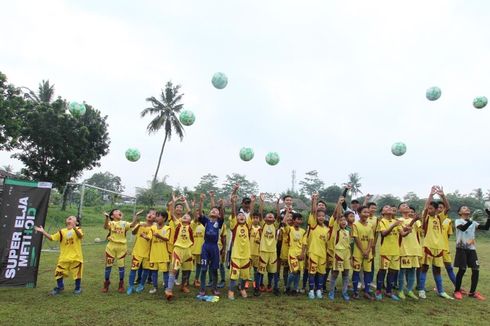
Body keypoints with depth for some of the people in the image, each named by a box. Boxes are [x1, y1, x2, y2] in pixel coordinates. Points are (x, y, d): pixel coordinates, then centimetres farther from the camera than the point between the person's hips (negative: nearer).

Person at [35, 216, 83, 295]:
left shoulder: (77, 229, -5)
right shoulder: (62, 231, 9)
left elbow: (80, 236, -26)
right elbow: (51, 238, 5)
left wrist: (74, 228, -45)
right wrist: (43, 231, -5)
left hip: (76, 257, -4)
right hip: (64, 257, 4)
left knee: (77, 273, 4)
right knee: (58, 273, 6)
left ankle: (78, 288, 26)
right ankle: (59, 288, 29)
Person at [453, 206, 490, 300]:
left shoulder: (473, 223, 15)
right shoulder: (458, 221, -1)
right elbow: (463, 228, -22)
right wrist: (471, 220, -30)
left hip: (471, 249, 5)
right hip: (461, 248, -5)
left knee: (476, 269, 0)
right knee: (462, 269, -7)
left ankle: (472, 292, 13)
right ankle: (457, 291, 7)